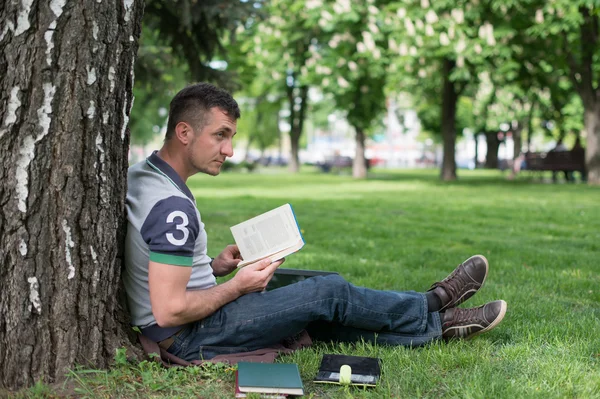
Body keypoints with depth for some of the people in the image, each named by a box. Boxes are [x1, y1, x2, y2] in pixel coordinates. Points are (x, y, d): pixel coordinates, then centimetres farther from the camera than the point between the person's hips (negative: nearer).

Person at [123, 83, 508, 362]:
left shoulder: (141, 174, 6)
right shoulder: (173, 206, -26)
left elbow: (159, 266, 16)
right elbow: (169, 311, -29)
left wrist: (214, 267, 6)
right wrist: (236, 287, -15)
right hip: (191, 336, -10)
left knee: (321, 318, 13)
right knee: (329, 292, -4)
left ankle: (433, 324, 21)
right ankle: (431, 306, 17)